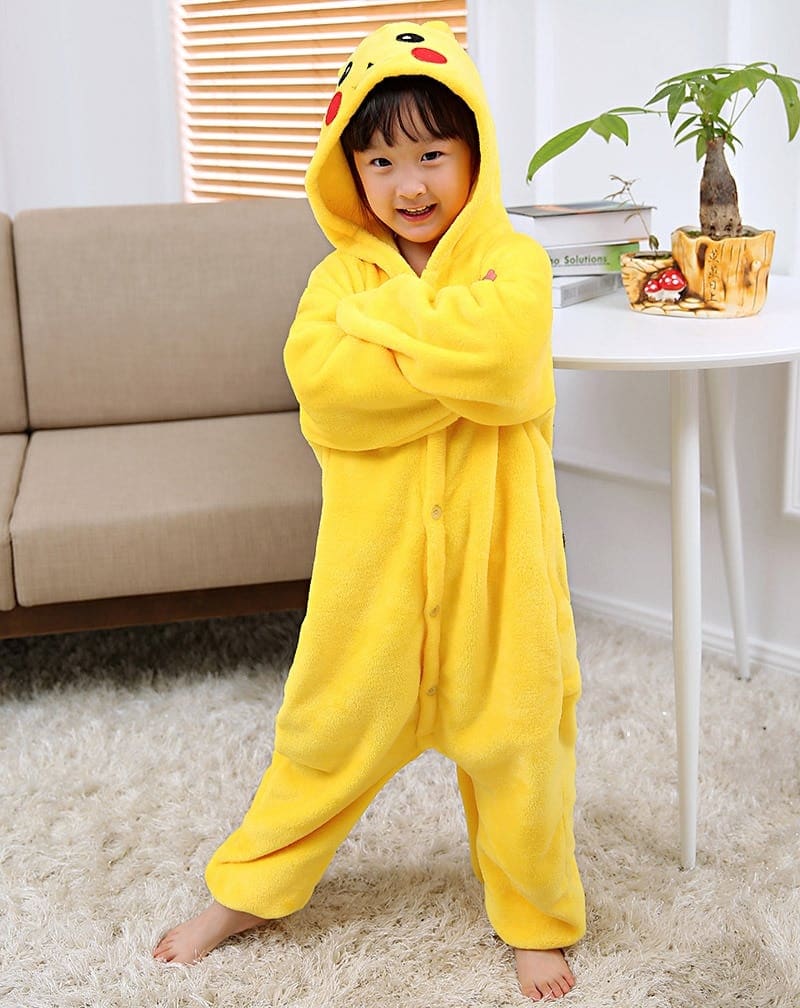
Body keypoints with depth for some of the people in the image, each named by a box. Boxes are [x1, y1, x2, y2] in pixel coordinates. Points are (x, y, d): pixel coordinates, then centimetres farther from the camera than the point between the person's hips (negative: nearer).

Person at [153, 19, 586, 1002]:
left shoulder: (512, 261, -4)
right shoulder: (341, 273, 2)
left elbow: (502, 355, -26)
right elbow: (319, 378, -17)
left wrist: (379, 317, -15)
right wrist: (452, 363, -20)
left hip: (492, 547, -1)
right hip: (377, 552, 2)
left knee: (512, 734, 11)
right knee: (331, 723, 14)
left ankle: (537, 919, 34)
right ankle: (245, 890, 36)